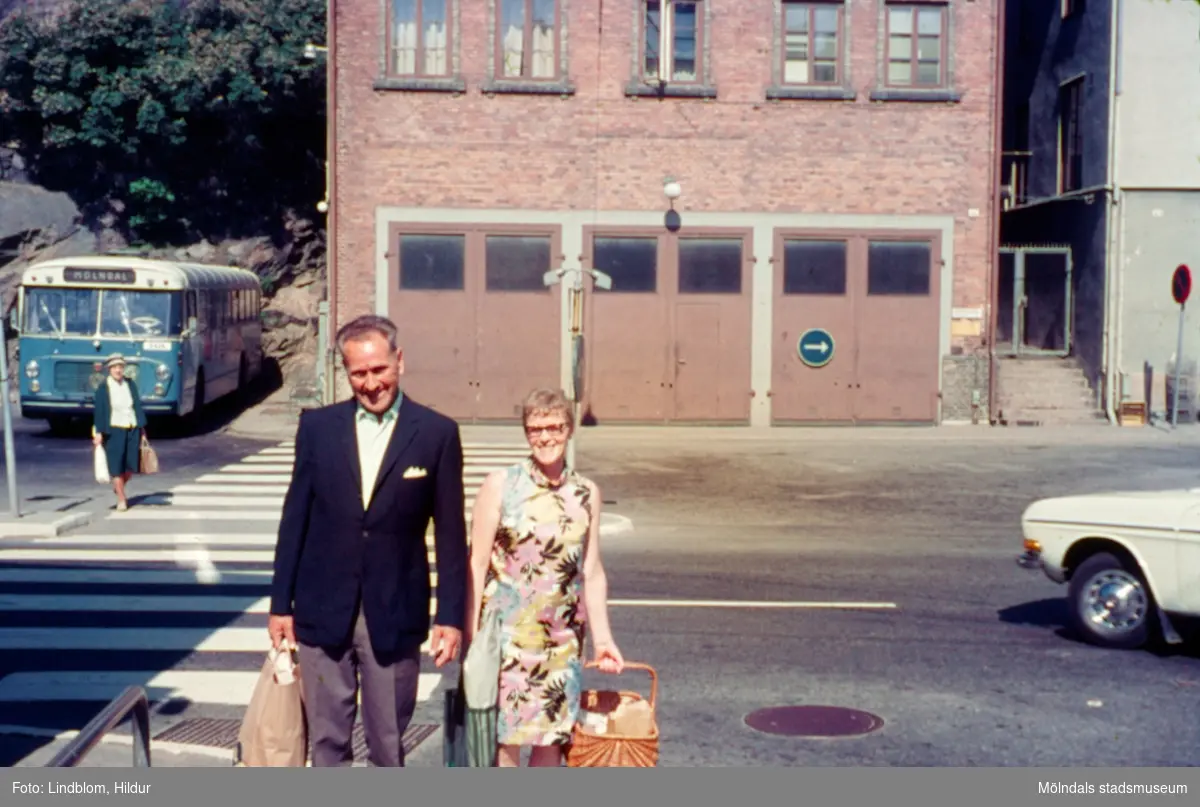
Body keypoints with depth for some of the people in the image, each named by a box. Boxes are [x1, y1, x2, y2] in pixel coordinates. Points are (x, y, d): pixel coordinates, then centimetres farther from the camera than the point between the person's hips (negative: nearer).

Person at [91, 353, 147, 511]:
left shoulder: (131, 384, 7)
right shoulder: (103, 388, -4)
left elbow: (138, 406, 11)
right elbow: (98, 411, -5)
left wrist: (141, 428, 9)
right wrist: (98, 433, -11)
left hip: (132, 429, 3)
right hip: (114, 431, -3)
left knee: (132, 465, 3)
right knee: (116, 466, 0)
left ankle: (118, 487, 32)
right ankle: (121, 499, 11)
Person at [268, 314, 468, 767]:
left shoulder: (436, 433, -4)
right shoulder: (317, 426, 2)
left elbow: (450, 533, -1)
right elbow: (295, 519, 6)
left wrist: (451, 616, -4)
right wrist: (281, 603, 5)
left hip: (395, 616, -1)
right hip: (323, 613, 2)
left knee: (388, 745, 9)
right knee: (327, 742, 10)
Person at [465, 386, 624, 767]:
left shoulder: (586, 494, 6)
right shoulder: (499, 485, -4)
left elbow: (592, 573, 9)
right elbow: (477, 565, -5)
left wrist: (602, 638, 6)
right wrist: (471, 636, -9)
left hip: (562, 640, 3)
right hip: (506, 634, -3)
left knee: (553, 735, 8)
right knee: (504, 736, -1)